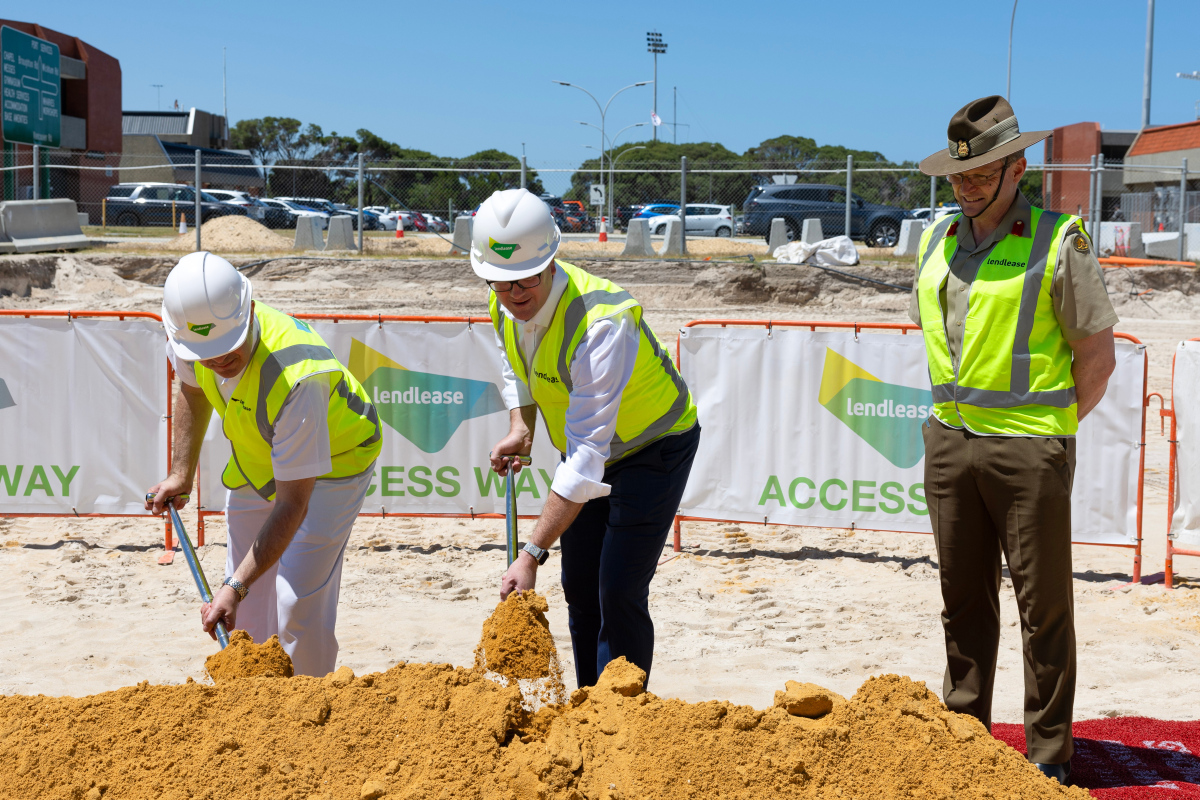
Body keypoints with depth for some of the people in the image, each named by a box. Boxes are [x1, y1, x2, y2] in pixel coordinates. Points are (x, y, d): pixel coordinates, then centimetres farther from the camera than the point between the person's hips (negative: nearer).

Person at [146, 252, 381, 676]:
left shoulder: (297, 378, -43)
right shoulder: (188, 337, -23)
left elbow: (293, 503, -38)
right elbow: (192, 391, 5)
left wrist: (236, 587, -39)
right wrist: (181, 475, 3)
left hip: (332, 462, -6)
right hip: (257, 458, 6)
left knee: (298, 602, -15)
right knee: (247, 608, 10)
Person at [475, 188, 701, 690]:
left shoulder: (601, 323, -38)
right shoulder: (504, 305, -14)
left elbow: (587, 454, -41)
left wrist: (533, 553, -43)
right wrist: (520, 427, -7)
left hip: (655, 447, -7)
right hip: (590, 448, 7)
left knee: (619, 594, -14)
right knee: (579, 588, 10)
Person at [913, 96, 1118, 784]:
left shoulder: (1058, 242, -7)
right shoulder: (937, 242, 10)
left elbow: (1098, 355, -4)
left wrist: (1046, 434, -5)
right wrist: (957, 416, 12)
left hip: (1029, 449, -5)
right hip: (949, 443, 6)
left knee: (1044, 606, 2)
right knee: (965, 600, 13)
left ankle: (1049, 755, 12)